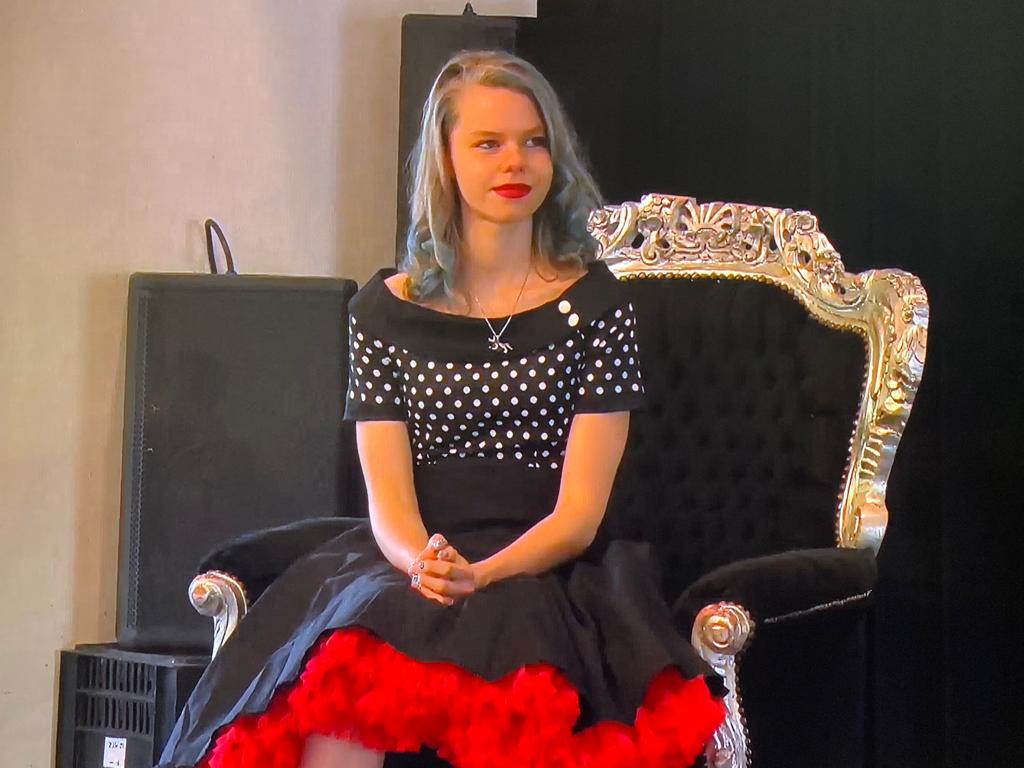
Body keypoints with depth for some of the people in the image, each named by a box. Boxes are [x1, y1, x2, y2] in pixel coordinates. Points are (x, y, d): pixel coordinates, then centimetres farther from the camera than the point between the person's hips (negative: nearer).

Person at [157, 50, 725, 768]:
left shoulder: (596, 304, 6)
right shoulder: (386, 309, 11)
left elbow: (580, 512, -1)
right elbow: (388, 499, 3)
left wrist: (482, 573, -19)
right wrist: (423, 564, -21)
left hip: (540, 570, -2)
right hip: (401, 561, 2)